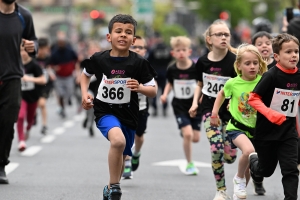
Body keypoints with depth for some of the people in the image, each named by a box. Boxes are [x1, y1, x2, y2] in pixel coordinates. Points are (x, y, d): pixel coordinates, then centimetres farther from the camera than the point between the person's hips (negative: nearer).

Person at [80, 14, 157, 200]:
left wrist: (140, 87, -24)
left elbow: (153, 91, -4)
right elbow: (85, 74, 13)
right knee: (118, 140, -33)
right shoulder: (99, 59, -9)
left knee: (121, 158, 18)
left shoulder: (139, 63, -10)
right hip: (105, 112, -3)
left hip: (128, 115, 3)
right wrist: (85, 94, -2)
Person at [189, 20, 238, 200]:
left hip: (230, 111, -1)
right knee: (216, 149, -15)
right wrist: (195, 102, 2)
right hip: (210, 109, 1)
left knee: (229, 156, -3)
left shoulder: (234, 61, -13)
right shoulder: (203, 62, -2)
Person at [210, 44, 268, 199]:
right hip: (236, 127, -2)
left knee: (248, 167, 12)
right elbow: (222, 94, 12)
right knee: (249, 150, -32)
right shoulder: (233, 83, -9)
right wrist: (214, 113, 8)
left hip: (256, 129, 3)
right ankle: (239, 179, -5)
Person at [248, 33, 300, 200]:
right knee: (266, 170, 14)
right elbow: (253, 98, -18)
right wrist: (271, 114, -29)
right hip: (267, 131, -3)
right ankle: (252, 160, 46)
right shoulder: (271, 76, -18)